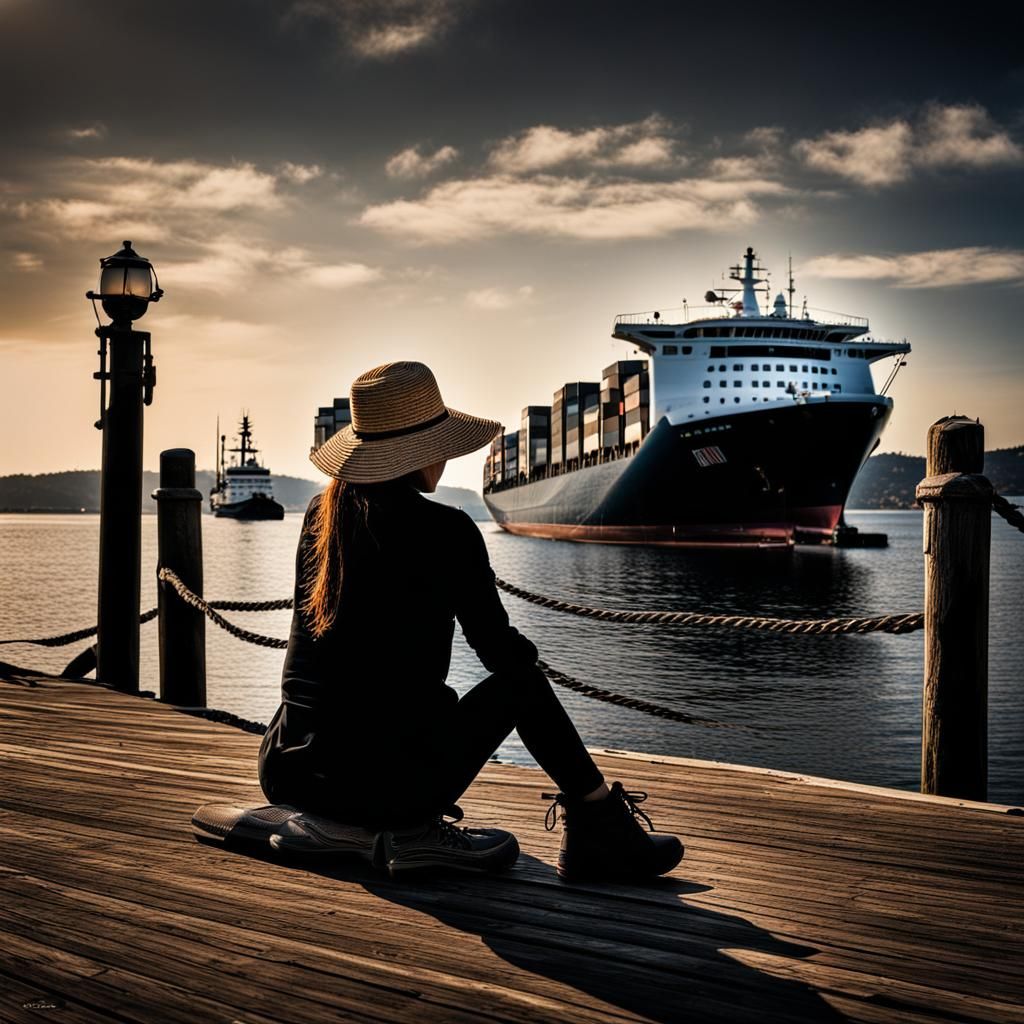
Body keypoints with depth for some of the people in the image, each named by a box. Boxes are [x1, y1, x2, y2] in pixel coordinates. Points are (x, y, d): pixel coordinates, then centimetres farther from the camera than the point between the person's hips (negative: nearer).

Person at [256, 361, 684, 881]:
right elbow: (500, 651, -3)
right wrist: (525, 652, 21)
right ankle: (602, 830, 19)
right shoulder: (445, 531, -12)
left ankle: (345, 824, 17)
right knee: (521, 682, 14)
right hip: (388, 778, -6)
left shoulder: (322, 513, 7)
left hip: (284, 772, 6)